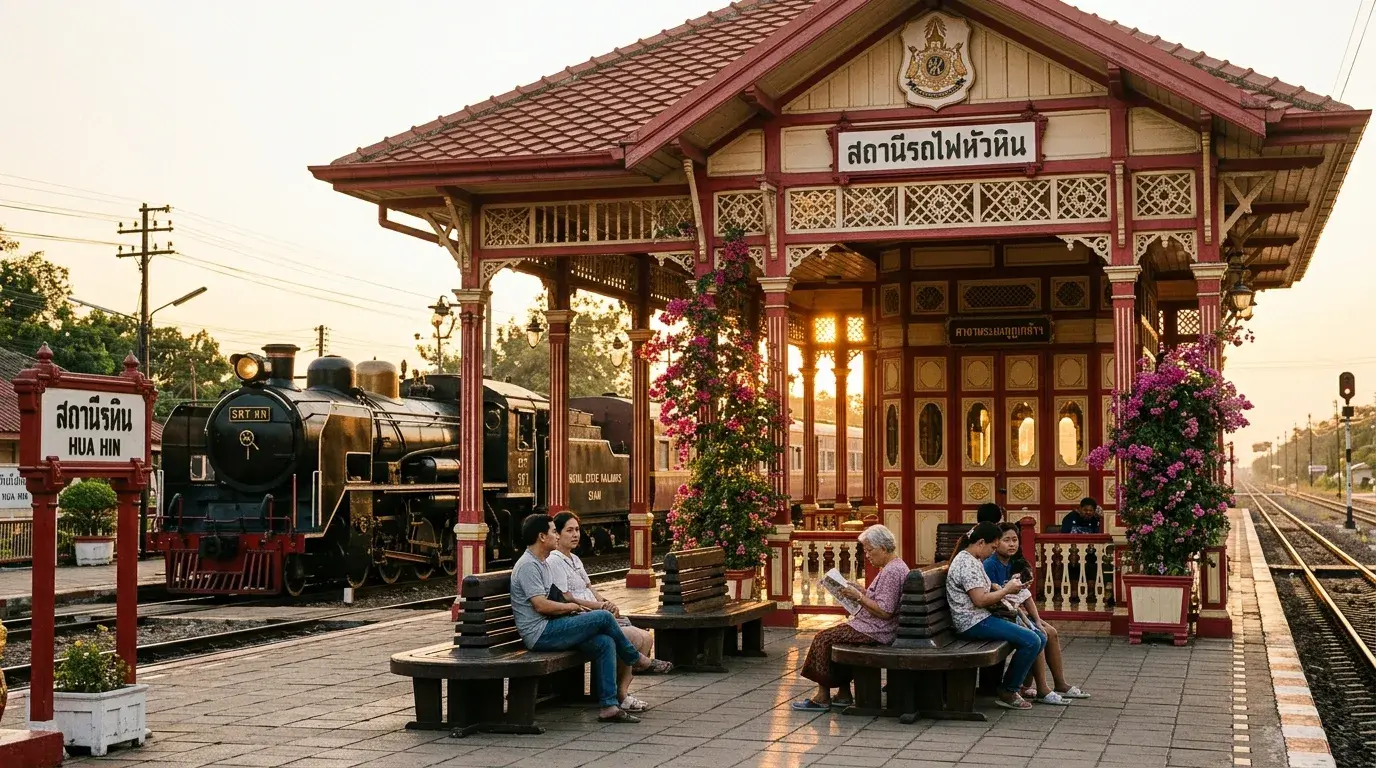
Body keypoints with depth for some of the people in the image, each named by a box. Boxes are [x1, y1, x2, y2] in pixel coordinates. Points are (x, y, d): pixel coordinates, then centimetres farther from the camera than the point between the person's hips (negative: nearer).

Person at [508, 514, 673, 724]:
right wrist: (569, 607, -5)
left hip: (548, 630, 10)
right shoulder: (528, 565, -13)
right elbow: (541, 605, -21)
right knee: (604, 618, -15)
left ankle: (609, 706, -13)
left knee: (605, 642, -9)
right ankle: (639, 660, 7)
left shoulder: (541, 564, 20)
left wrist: (569, 610, 5)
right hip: (540, 634, -10)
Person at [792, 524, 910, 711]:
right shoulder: (895, 566, 14)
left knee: (825, 638, -9)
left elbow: (884, 612, -25)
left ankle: (823, 697, -2)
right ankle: (843, 694, 10)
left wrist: (859, 597, -17)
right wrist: (862, 591, 10)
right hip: (877, 628, 11)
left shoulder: (891, 572, -20)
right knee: (837, 636, 12)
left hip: (877, 632, -11)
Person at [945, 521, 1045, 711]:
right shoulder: (967, 563, -16)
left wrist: (1007, 588, 7)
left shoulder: (974, 560, 18)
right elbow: (980, 600, -21)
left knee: (1037, 638, 6)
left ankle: (1017, 682, 20)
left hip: (981, 618, 11)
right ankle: (1008, 692, -7)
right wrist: (1007, 590, -9)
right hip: (973, 623, -11)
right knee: (1031, 641, -19)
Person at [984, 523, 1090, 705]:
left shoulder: (1015, 563, 10)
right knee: (1038, 637, -23)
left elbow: (1026, 596, 9)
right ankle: (1042, 690, -19)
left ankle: (1060, 684, 12)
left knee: (1051, 632, 4)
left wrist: (1037, 620, 0)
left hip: (1017, 613, 9)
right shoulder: (990, 565, -15)